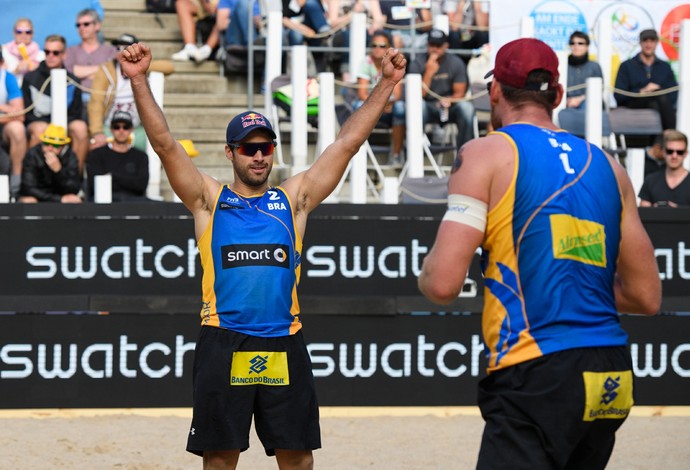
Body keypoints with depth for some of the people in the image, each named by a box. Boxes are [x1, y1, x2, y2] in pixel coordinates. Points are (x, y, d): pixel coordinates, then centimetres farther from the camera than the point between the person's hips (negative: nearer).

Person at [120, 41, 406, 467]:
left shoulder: (293, 200, 14)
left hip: (284, 347, 2)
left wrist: (386, 85, 6)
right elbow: (165, 143, 0)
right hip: (223, 346, -2)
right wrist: (140, 81, -11)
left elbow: (348, 143, 11)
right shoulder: (209, 200, 9)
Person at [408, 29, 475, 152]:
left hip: (450, 107, 1)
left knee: (466, 107, -30)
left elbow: (460, 93, -1)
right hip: (428, 109, -1)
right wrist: (429, 72, -24)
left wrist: (449, 100, -24)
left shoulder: (456, 63, -1)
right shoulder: (417, 63, -5)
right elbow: (419, 95, -13)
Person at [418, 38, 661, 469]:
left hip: (536, 380, -6)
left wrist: (428, 269, 13)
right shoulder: (607, 167, 15)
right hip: (613, 380, 7)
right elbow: (646, 296, 17)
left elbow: (442, 284, -10)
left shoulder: (486, 154, -1)